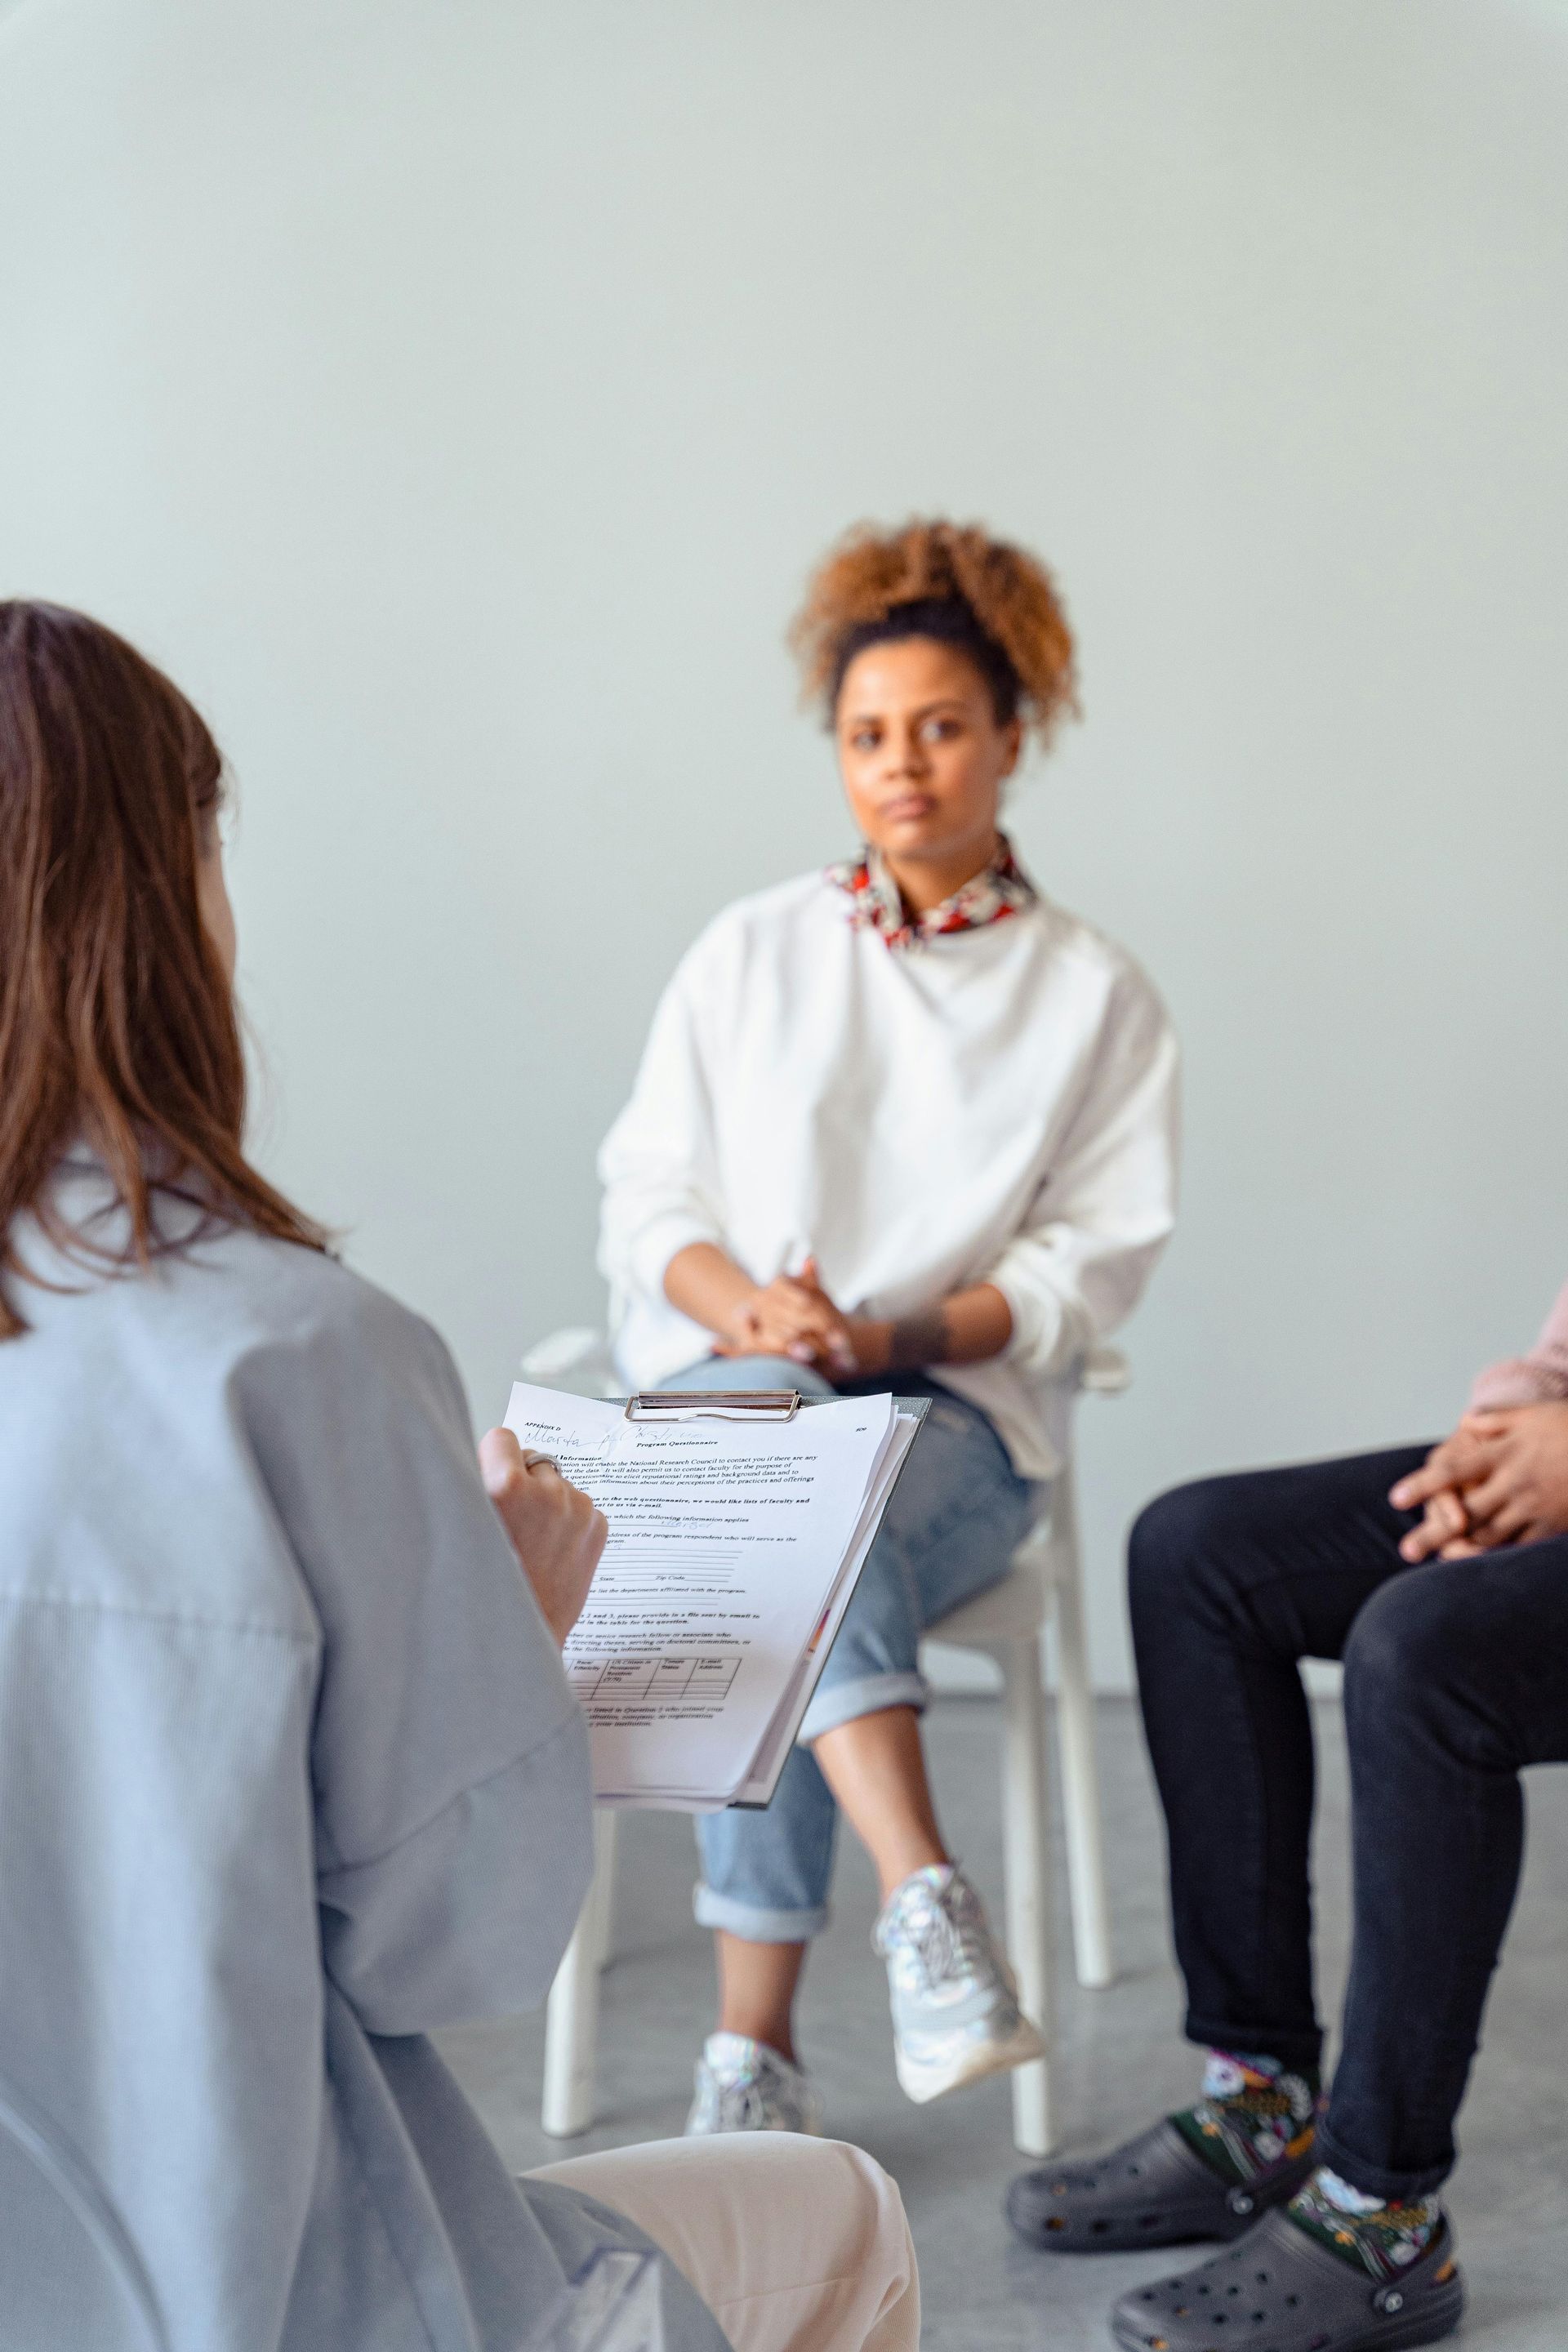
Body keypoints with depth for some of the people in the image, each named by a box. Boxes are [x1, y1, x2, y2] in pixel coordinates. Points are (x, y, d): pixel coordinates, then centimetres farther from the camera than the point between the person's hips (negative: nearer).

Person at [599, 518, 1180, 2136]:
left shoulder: (1094, 996, 10)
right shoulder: (752, 953, 14)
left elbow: (1092, 1258, 2)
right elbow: (645, 1197, 9)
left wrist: (898, 1333, -15)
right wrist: (746, 1302, -13)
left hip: (959, 1411, -1)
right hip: (729, 1389, 1)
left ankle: (750, 2051, -33)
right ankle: (924, 1897, -47)